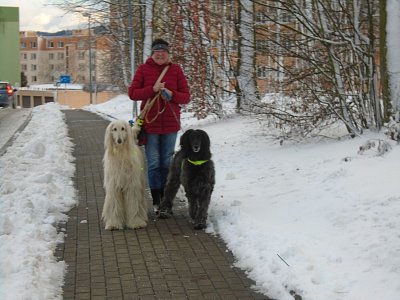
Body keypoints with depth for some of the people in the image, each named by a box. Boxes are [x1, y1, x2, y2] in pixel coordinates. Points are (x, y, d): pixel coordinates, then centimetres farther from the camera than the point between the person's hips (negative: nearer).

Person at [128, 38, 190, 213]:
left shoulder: (176, 70, 1)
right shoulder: (143, 69, -1)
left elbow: (186, 97, 1)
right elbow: (132, 93, -4)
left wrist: (171, 94, -18)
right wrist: (153, 89, -17)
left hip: (171, 124, 1)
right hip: (150, 123, -1)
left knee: (167, 162, 10)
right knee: (153, 163, 2)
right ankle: (156, 202, 9)